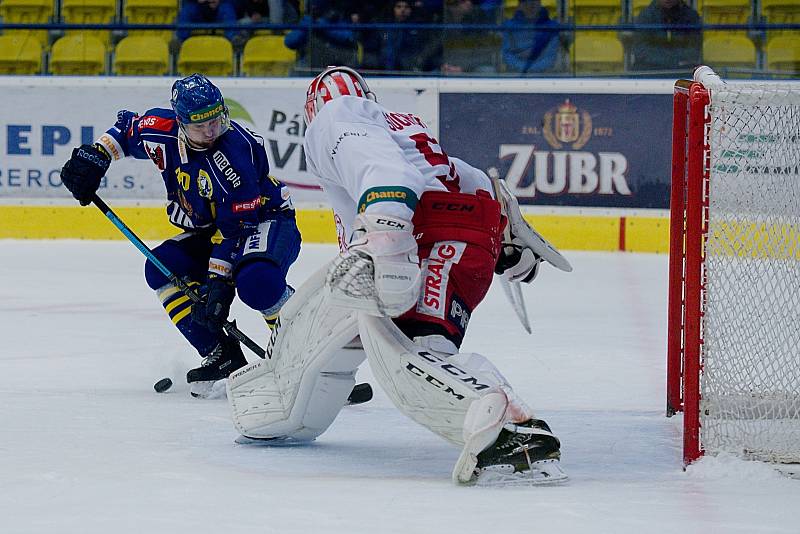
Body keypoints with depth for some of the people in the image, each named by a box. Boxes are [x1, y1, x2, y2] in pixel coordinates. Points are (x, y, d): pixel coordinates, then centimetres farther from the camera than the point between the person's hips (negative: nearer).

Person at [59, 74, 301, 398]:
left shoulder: (236, 150, -31)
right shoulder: (164, 131, -13)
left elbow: (235, 228, -29)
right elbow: (127, 128, 13)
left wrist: (219, 281, -30)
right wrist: (94, 156, -2)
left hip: (269, 220, -8)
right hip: (207, 229, 8)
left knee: (255, 281, -38)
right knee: (162, 268, -14)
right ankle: (221, 354, -8)